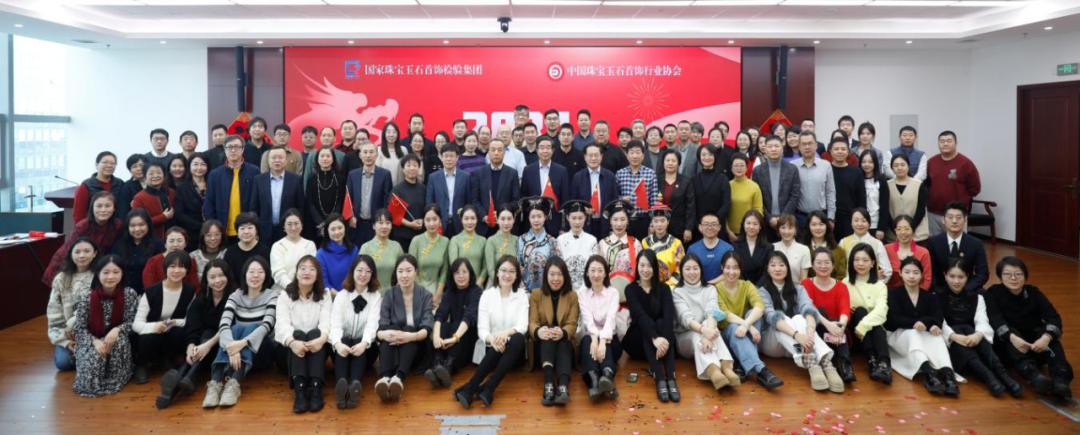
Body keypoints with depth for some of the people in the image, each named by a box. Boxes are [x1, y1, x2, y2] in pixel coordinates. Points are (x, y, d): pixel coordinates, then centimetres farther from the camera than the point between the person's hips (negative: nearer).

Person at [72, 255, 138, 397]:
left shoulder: (129, 294, -12)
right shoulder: (86, 298, -13)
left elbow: (132, 322, -9)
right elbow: (78, 329, -9)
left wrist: (116, 330, -30)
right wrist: (95, 342, -26)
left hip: (116, 339, 1)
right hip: (91, 342, -1)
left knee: (121, 339, -33)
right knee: (92, 358, -31)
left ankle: (115, 379, -14)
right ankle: (95, 382, 6)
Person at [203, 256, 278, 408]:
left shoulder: (272, 296, -3)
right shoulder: (235, 296, 2)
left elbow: (267, 325, -20)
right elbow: (224, 325, -15)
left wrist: (243, 343, -38)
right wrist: (232, 347, -36)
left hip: (262, 352, -1)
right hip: (237, 349, 1)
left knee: (252, 327, -30)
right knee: (236, 328, -28)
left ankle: (234, 384, -48)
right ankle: (215, 383, -47)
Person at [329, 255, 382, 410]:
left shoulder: (376, 297, 4)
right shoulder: (342, 295, 5)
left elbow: (372, 324, -14)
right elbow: (335, 323, -11)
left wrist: (364, 343, -36)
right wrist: (338, 343, -34)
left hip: (364, 347, 0)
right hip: (344, 345, 1)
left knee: (360, 345, -33)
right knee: (344, 344, -33)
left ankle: (355, 386, -60)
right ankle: (340, 385, -59)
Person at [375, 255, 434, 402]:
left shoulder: (425, 295, -1)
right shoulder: (389, 294, 1)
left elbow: (427, 328, -14)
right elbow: (381, 327, -11)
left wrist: (412, 336, -37)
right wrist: (384, 334, -37)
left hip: (415, 347, 0)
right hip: (391, 347, 0)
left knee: (408, 329, -31)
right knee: (393, 328, -31)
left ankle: (398, 378, -54)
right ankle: (384, 378, -55)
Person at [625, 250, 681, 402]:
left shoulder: (663, 288, 1)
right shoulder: (631, 289, -4)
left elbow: (669, 315, -18)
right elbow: (640, 315, -23)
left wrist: (664, 339, -37)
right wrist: (654, 338, -41)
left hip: (660, 338, 1)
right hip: (638, 340, -1)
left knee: (661, 324, -31)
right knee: (648, 328, -32)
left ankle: (671, 378, -44)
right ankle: (659, 379, -47)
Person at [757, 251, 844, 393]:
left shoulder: (798, 289, 8)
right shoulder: (762, 291, 0)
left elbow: (809, 310, -14)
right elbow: (771, 317, -21)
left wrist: (809, 332, -37)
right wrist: (796, 334, -39)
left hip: (795, 347, 2)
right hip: (771, 343, -2)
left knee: (799, 319, -29)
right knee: (783, 318, -31)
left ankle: (826, 363, -53)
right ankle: (810, 363, -55)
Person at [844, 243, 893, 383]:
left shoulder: (880, 285, 4)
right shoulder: (845, 283, 8)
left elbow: (881, 311, -15)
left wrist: (863, 326, -31)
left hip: (873, 329, 0)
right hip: (852, 330, 0)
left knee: (877, 328, -33)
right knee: (861, 310, -29)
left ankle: (884, 364, -55)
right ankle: (871, 360, -41)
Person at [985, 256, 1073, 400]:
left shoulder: (1034, 293, 0)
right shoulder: (993, 293, -6)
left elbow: (1054, 317, -16)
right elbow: (995, 319, -23)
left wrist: (1046, 337, -38)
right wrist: (1012, 337, -43)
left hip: (1035, 343, 2)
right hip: (1007, 342, -2)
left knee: (1050, 337, -27)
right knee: (1011, 332, -33)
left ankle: (1060, 378, -50)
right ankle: (1033, 375, -56)